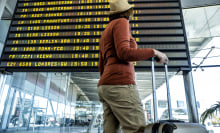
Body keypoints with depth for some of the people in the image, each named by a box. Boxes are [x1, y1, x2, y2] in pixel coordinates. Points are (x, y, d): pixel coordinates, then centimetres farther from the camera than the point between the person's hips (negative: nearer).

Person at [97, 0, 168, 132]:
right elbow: (123, 53, -14)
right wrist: (154, 52, -2)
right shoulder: (121, 22, 4)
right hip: (120, 84, -9)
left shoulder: (105, 34, 28)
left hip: (106, 87, 9)